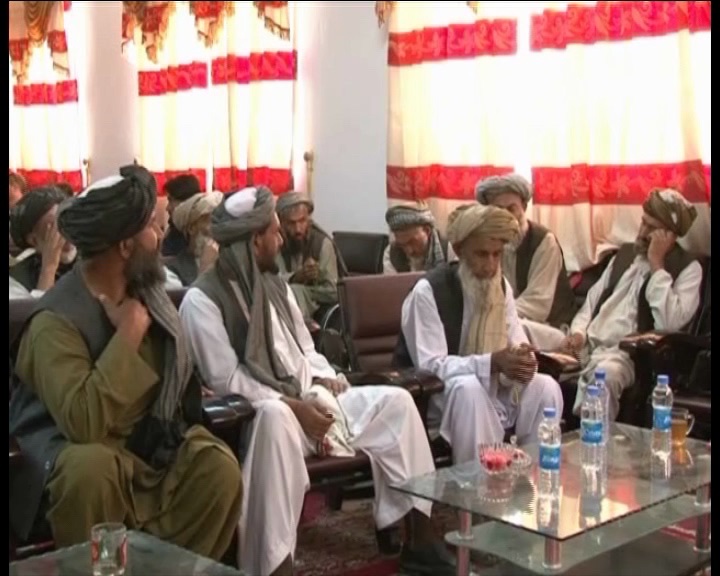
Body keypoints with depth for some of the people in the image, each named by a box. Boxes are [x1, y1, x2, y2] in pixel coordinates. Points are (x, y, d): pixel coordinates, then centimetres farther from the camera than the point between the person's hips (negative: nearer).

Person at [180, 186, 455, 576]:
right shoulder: (202, 300, -11)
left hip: (311, 398, 8)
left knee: (395, 401, -6)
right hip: (260, 411, -8)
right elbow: (226, 380, -17)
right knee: (276, 417, -43)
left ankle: (419, 539, -3)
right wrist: (292, 405, -21)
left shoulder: (275, 285, 16)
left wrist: (326, 378, -1)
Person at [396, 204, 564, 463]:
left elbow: (517, 345, -1)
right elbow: (430, 366, -25)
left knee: (545, 387, -16)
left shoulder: (501, 286, 1)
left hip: (489, 386, 6)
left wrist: (522, 361, -27)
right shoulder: (428, 291, -20)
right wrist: (492, 362, -36)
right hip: (431, 393, -5)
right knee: (468, 388, -36)